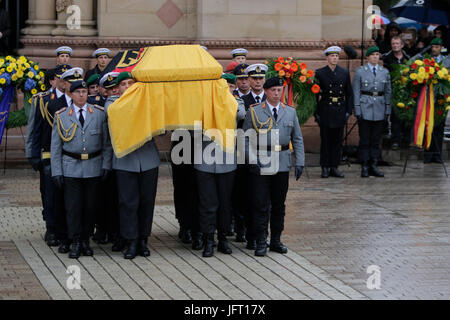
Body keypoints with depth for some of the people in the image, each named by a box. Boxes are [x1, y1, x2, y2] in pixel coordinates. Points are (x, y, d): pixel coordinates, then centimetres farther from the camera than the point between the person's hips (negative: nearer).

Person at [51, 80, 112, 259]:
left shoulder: (99, 114, 5)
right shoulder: (62, 116, 4)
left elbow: (107, 142, 7)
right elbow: (56, 147, 4)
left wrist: (106, 165, -2)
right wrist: (57, 172, -2)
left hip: (94, 168, 1)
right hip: (71, 168, -1)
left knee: (91, 205, 4)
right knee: (73, 206, -2)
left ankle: (86, 240, 16)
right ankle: (76, 243, 5)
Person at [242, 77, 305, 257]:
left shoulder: (290, 112, 10)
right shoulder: (254, 112, 1)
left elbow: (297, 139, 12)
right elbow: (246, 138, -2)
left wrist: (300, 162, 2)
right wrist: (252, 161, -12)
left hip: (282, 165, 3)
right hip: (260, 164, -3)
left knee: (279, 204, 9)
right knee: (261, 205, -4)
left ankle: (276, 240, 19)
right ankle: (261, 242, 2)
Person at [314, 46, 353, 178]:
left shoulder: (344, 73, 9)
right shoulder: (319, 73, 0)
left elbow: (349, 93, 11)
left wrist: (348, 111, 3)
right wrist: (316, 113, -5)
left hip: (340, 112, 3)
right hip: (326, 112, -3)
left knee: (337, 140, 5)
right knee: (325, 141, 1)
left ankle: (334, 167, 11)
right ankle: (325, 168, 7)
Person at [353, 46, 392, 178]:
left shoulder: (385, 72, 10)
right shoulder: (360, 71, 1)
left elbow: (388, 92, 13)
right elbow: (356, 92, -1)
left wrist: (387, 111, 7)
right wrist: (357, 111, -7)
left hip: (379, 109, 3)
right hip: (365, 109, -3)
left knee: (376, 140, 6)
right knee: (364, 140, -2)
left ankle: (374, 167, 11)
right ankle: (364, 167, 4)